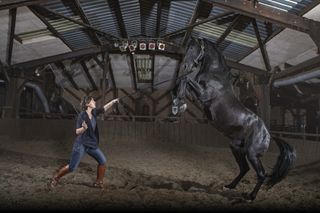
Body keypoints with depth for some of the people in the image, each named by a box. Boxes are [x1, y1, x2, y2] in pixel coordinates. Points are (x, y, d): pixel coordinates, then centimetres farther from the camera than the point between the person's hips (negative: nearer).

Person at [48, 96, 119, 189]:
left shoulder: (93, 112, 1)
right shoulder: (81, 115, -17)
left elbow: (104, 108, 10)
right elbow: (77, 132, -16)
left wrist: (113, 102, -4)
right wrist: (84, 128, -36)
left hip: (92, 145, 6)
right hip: (81, 145, -6)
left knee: (102, 161, -3)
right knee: (72, 167, -1)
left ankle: (98, 182, 13)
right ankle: (55, 178, 22)